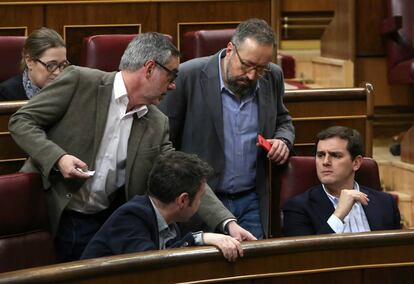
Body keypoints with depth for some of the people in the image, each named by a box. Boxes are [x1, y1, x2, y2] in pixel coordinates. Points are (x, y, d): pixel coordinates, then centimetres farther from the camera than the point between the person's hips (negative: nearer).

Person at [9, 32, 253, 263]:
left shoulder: (157, 125, 4)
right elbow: (21, 121, -7)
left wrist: (228, 222, -10)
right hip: (51, 214, -4)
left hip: (106, 222, 5)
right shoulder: (80, 82, -10)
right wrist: (58, 157, -22)